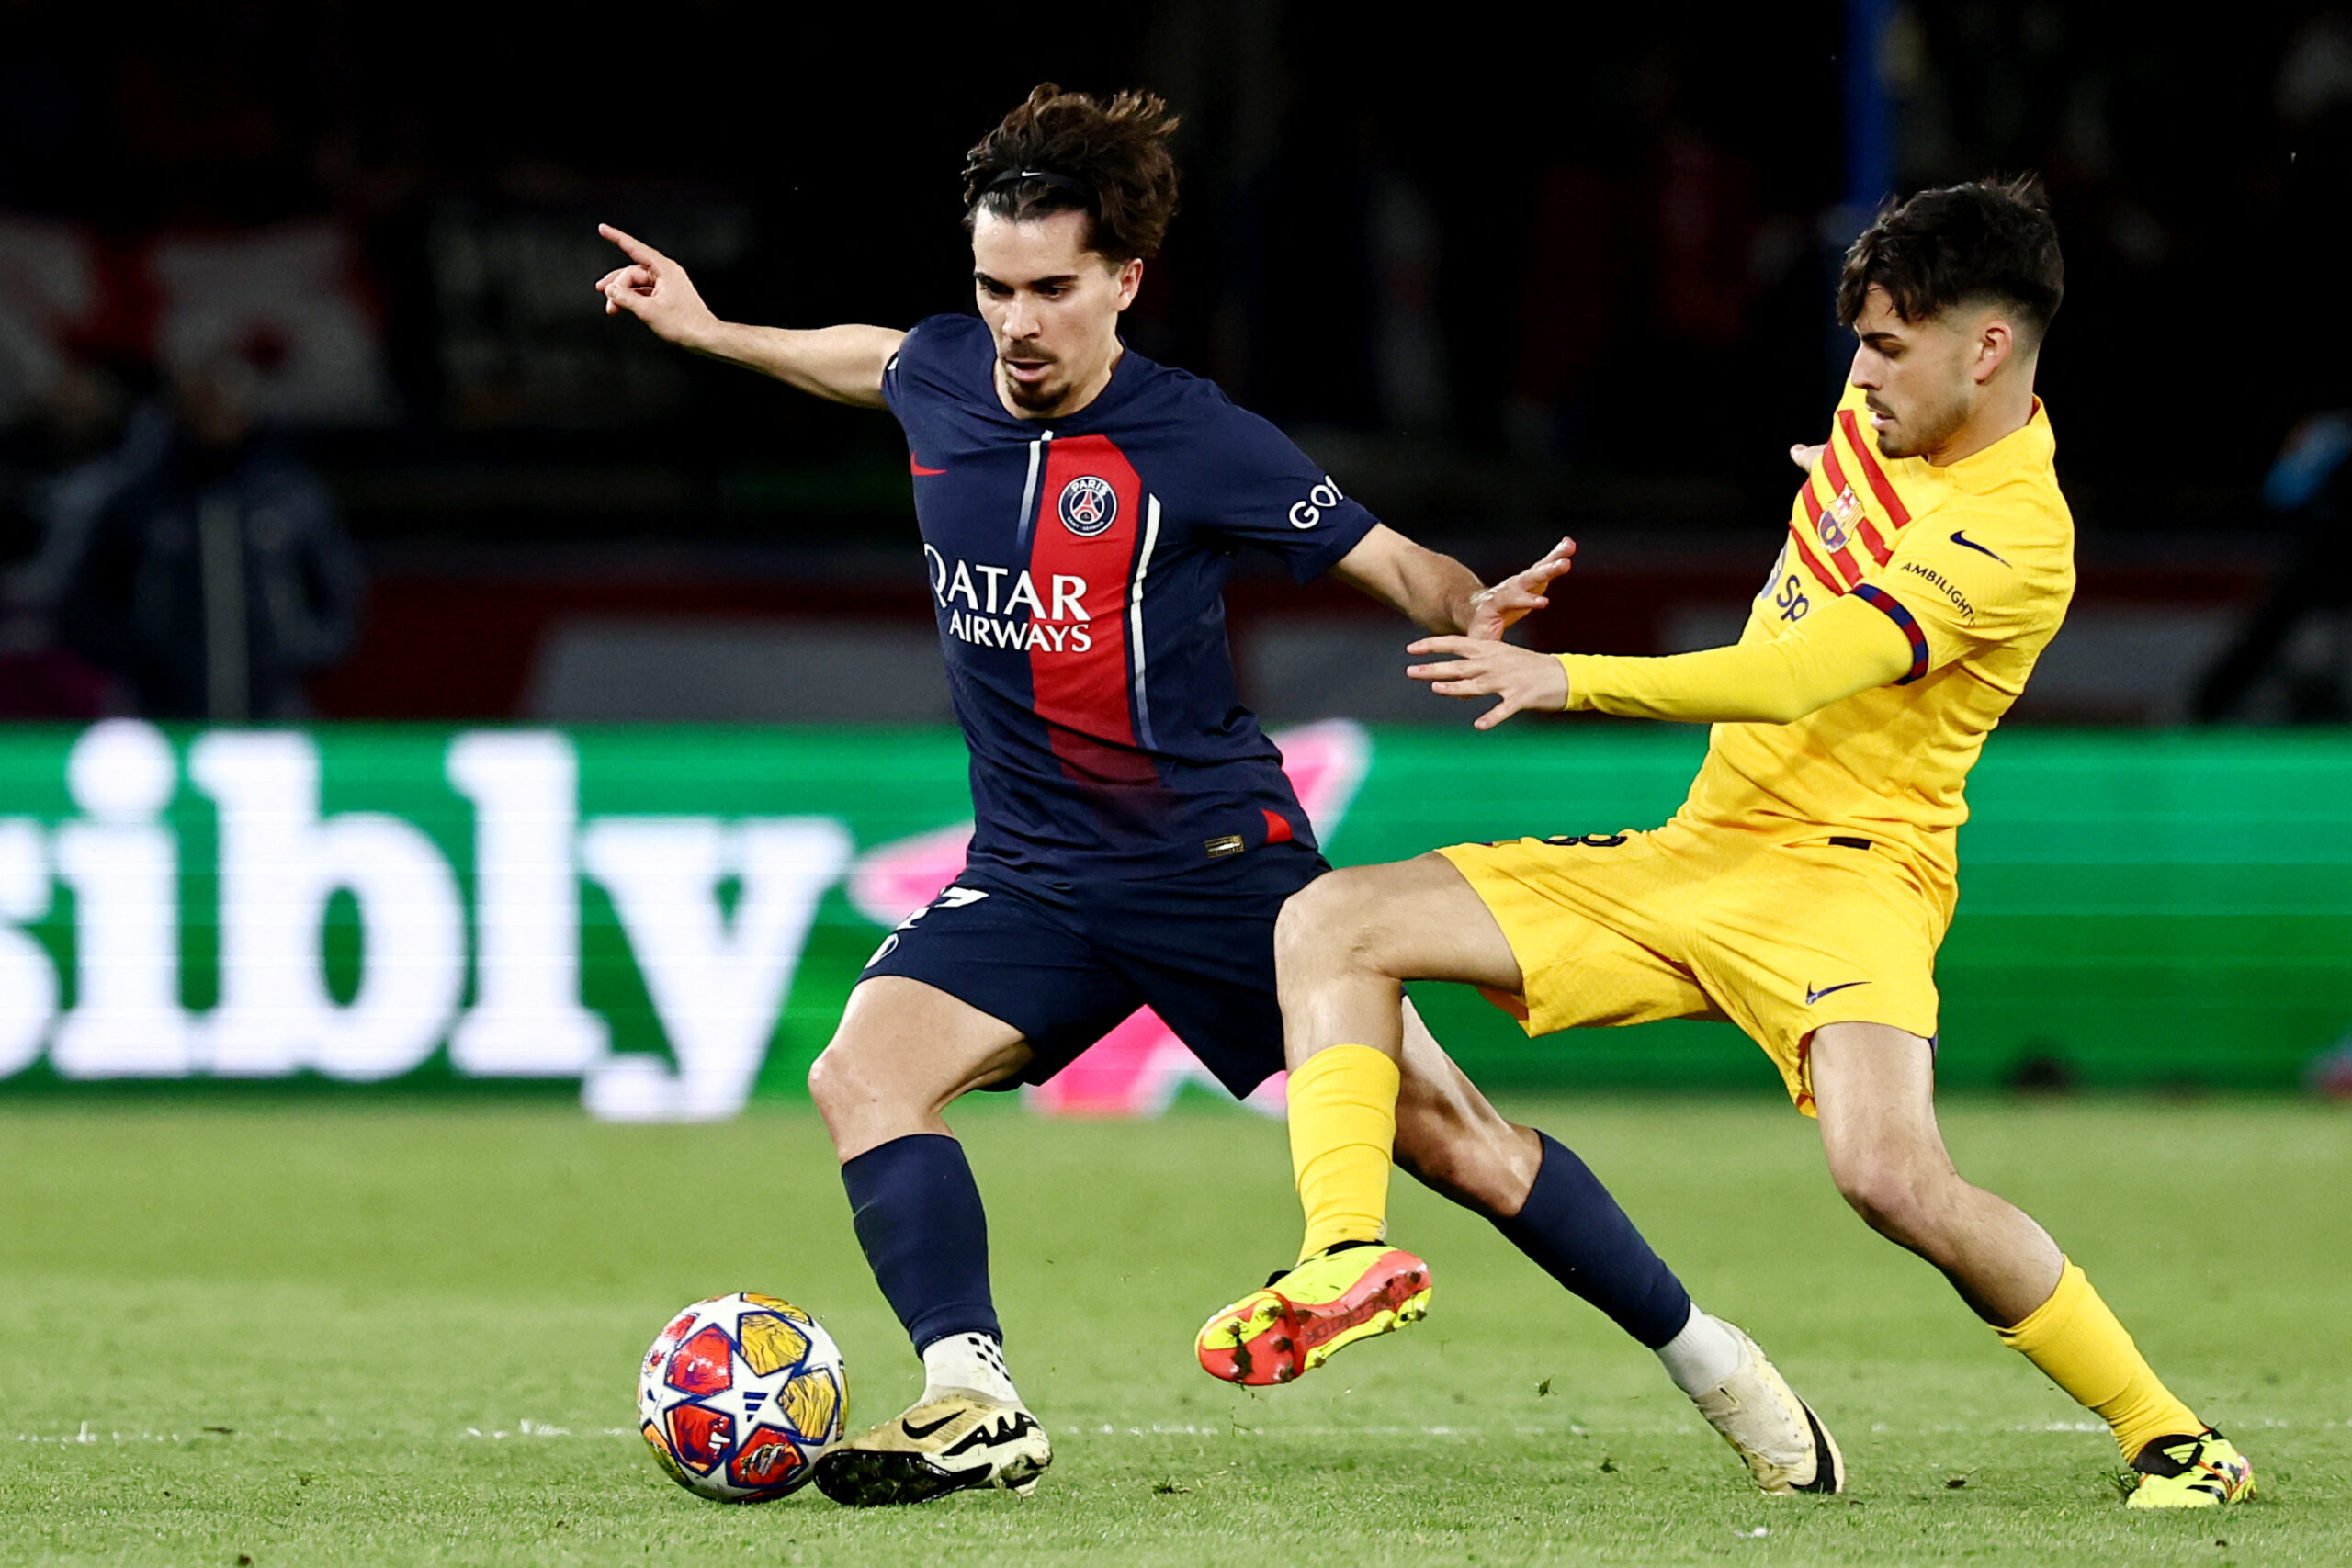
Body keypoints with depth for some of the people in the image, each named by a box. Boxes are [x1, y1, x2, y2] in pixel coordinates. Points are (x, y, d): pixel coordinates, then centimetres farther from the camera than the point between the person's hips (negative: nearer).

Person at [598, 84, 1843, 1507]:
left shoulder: (1198, 444, -15)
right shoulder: (945, 375, -1)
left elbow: (1388, 559, -8)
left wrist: (1473, 606, -29)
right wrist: (710, 330, 31)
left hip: (1217, 856, -4)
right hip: (1031, 876, 4)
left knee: (1450, 1137, -4)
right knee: (863, 1074, -20)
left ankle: (1711, 1362, 13)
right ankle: (976, 1408, -23)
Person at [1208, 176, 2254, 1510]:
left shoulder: (2016, 540, -19)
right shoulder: (1876, 419, 7)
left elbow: (1798, 677, -28)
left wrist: (1572, 682, -31)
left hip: (1841, 871, -9)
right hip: (1696, 851, 9)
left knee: (1893, 1177, -33)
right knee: (1333, 927, -3)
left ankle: (2173, 1440, -15)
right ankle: (1346, 1255, -19)